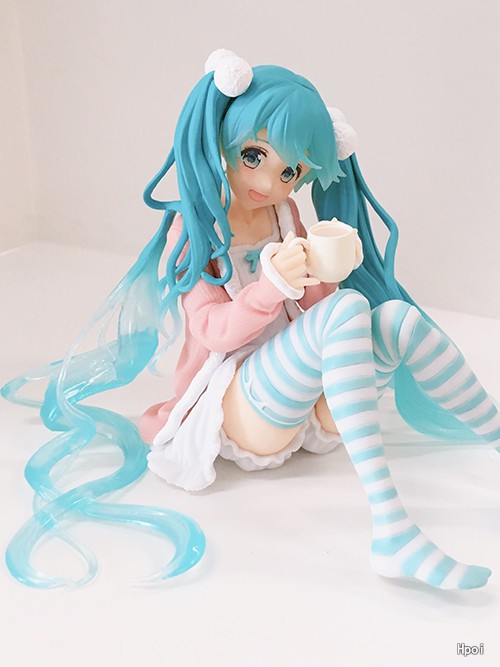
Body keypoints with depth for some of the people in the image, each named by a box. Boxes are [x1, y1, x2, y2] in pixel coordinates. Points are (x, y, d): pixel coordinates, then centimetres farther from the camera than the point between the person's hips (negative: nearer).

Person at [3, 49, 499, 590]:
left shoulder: (284, 214, 14)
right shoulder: (193, 227, -2)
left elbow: (312, 308, 12)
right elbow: (214, 333, -12)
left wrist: (320, 275, -10)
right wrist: (273, 285, -27)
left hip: (310, 402, 6)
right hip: (236, 412, -6)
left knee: (402, 317, -19)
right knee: (348, 307, -33)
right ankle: (390, 533, -43)